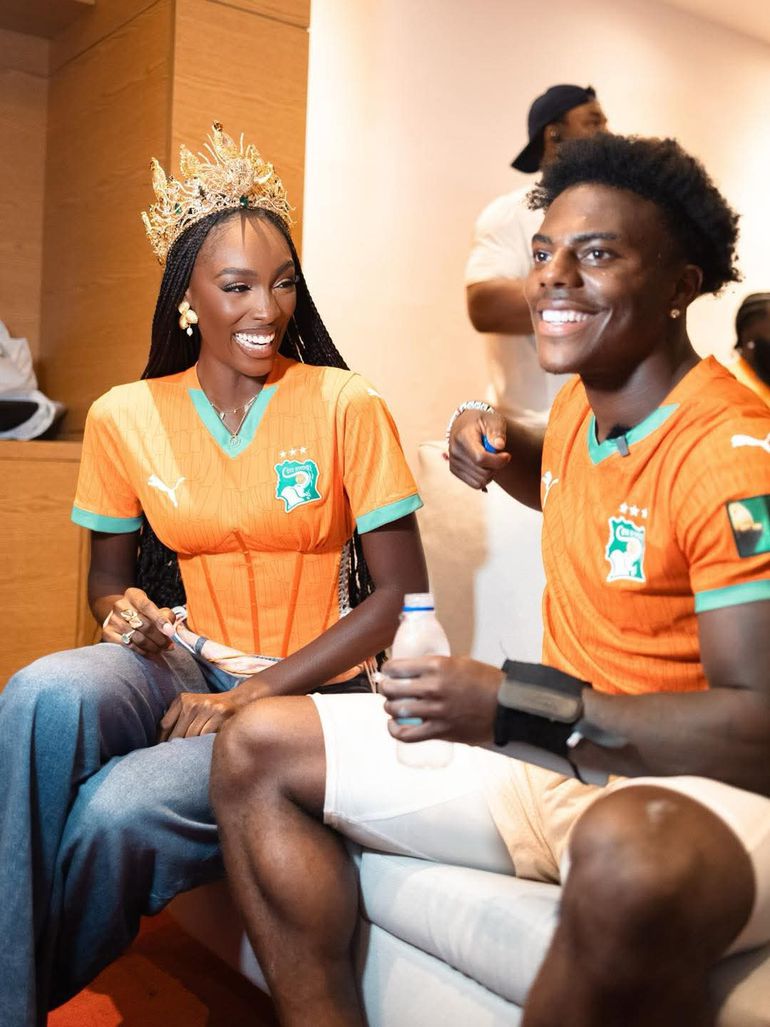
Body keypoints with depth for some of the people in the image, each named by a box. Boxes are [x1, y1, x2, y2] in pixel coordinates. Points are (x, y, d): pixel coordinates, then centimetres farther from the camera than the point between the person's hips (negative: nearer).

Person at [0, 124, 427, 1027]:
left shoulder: (345, 406, -7)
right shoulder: (124, 418, 3)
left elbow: (402, 594, -8)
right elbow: (107, 578, 15)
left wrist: (256, 692, -16)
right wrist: (123, 610, -11)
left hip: (308, 688, -2)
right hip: (184, 667, 3)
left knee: (120, 808, -28)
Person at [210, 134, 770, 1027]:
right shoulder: (581, 400, 6)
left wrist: (511, 704, -26)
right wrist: (504, 451, 8)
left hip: (696, 791, -7)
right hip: (554, 754, 8)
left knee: (637, 857, -46)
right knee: (254, 749, 2)